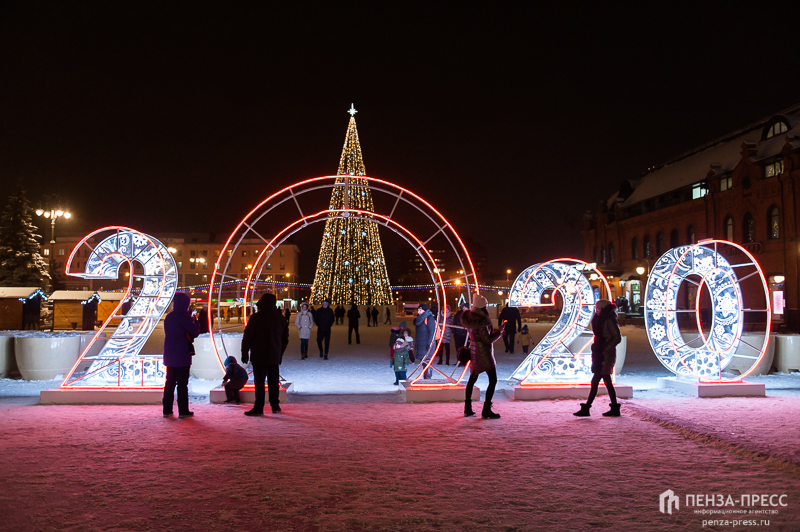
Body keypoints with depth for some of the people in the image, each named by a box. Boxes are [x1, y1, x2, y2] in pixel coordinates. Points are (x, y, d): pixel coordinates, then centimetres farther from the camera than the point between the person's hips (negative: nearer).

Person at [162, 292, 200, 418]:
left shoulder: (168, 317, 8)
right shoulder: (184, 317, -15)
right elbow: (195, 333, -10)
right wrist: (195, 321, 6)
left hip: (169, 356, 6)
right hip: (182, 356, -6)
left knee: (170, 382, 12)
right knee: (182, 384, -1)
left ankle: (167, 409, 15)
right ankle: (183, 411, 2)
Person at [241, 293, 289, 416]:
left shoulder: (256, 317, -9)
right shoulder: (281, 319, 8)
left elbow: (247, 337, -8)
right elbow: (285, 339, 14)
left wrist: (244, 353, 0)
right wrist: (280, 353, 21)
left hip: (258, 356, -5)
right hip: (274, 357, 5)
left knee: (259, 383, -2)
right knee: (274, 382, 11)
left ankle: (258, 408, 0)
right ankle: (275, 406, 17)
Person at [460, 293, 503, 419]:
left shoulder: (469, 317, 4)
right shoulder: (481, 320, -22)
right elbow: (488, 340, -22)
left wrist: (494, 331, 17)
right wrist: (499, 333, -7)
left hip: (474, 350, 9)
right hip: (484, 352, -9)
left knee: (472, 379, 17)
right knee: (493, 380, 0)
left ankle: (467, 409, 22)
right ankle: (486, 410, -1)